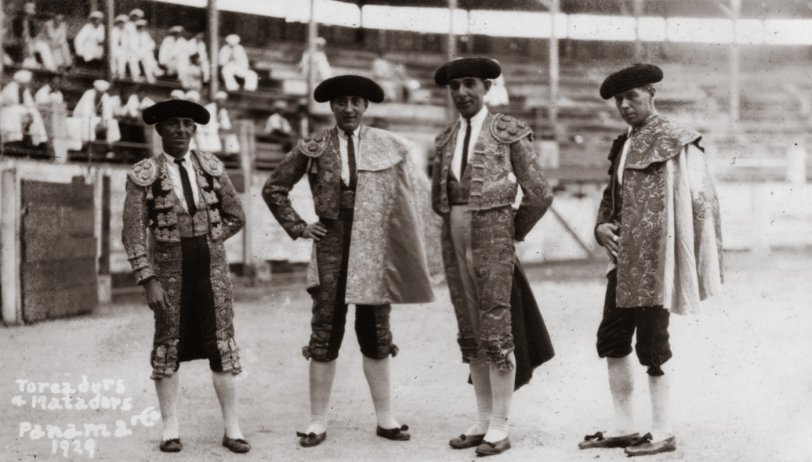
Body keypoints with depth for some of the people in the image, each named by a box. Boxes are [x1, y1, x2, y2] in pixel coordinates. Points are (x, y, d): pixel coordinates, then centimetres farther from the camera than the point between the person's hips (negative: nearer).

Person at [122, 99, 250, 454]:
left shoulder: (211, 167, 2)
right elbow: (134, 234, -9)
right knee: (168, 345, 7)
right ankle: (170, 428, 17)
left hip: (212, 263, 2)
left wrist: (206, 241, 0)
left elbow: (235, 216, 10)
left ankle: (232, 428, 9)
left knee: (222, 344, 2)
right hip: (170, 267, -2)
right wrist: (148, 280, -14)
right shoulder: (143, 175, -7)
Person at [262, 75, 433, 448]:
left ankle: (385, 419, 18)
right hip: (331, 248, -1)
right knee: (324, 336, 1)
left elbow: (407, 202, 9)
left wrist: (403, 249, 2)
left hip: (376, 250, 1)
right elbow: (274, 188, 10)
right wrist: (297, 227, 2)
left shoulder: (390, 147, 4)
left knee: (376, 336, 8)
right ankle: (318, 422, 9)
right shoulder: (313, 147, 3)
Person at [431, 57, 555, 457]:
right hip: (455, 242, 6)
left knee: (496, 333, -6)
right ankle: (483, 421, 17)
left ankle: (500, 428, 2)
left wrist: (513, 233, 4)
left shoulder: (509, 132, -5)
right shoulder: (445, 140, 12)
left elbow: (539, 195, -5)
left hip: (493, 241, -6)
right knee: (471, 334, 9)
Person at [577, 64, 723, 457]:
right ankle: (624, 427, 22)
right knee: (612, 341, 11)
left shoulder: (672, 142, -8)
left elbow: (700, 201, -11)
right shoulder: (623, 145, 16)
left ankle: (662, 433, 12)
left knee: (651, 346, -1)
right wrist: (601, 226, 2)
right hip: (625, 261, 8)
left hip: (653, 261, -8)